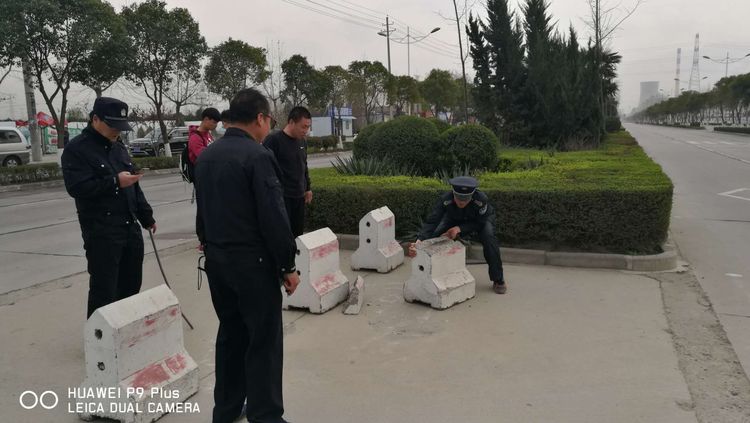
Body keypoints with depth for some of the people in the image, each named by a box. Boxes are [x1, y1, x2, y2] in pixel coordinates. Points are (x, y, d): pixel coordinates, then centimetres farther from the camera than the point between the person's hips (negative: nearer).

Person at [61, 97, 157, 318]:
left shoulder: (118, 147, 16)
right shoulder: (77, 149, -7)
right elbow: (77, 187, -20)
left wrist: (147, 217, 19)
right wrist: (115, 182, -23)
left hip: (131, 228, 7)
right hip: (101, 233, -7)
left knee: (132, 286, 15)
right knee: (104, 292, -5)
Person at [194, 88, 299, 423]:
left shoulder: (205, 156, 9)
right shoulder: (258, 156, -16)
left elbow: (203, 210, 15)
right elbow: (274, 217, -19)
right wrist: (288, 265, -11)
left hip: (216, 260, 8)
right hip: (252, 262, -8)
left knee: (230, 333, 18)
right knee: (263, 341, 1)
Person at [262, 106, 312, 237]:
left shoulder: (302, 141, 11)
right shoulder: (273, 140, -12)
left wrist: (307, 188, 21)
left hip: (299, 197, 7)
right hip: (281, 197, -7)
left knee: (298, 233, 10)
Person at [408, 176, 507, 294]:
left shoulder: (481, 199, -42)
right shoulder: (445, 199, -37)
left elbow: (480, 223, -27)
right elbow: (431, 222, -40)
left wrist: (460, 229, -41)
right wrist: (419, 241, -56)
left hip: (482, 219, -2)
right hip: (455, 219, 2)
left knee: (489, 238, -29)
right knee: (436, 236, -18)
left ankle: (498, 279, -11)